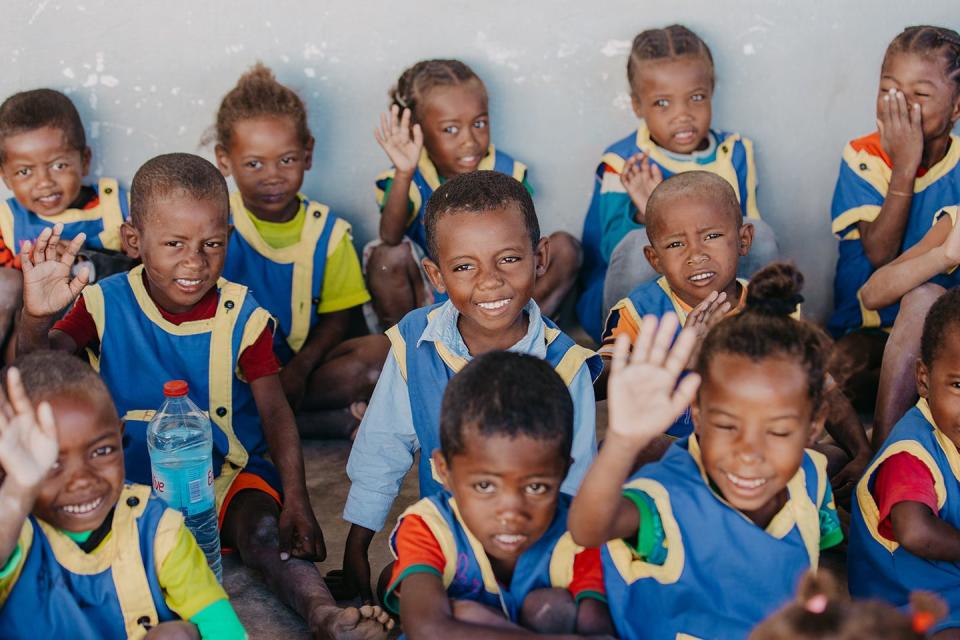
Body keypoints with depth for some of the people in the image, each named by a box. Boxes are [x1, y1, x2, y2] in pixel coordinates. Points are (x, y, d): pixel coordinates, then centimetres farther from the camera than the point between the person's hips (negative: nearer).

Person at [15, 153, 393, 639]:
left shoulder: (241, 316, -6)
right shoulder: (107, 305, -5)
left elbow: (275, 412, -8)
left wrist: (296, 501, -20)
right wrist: (36, 317, -41)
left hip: (228, 472, -2)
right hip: (133, 479, 2)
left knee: (266, 532, -30)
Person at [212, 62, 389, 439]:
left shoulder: (327, 230, 1)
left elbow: (338, 319, 0)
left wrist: (299, 370, -17)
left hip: (301, 363, 2)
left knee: (380, 353, -23)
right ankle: (342, 421, -24)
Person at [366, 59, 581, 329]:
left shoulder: (506, 174, -8)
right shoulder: (410, 180, -15)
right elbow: (391, 237, -34)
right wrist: (404, 175, -49)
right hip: (428, 303, -2)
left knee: (565, 247, -15)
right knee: (389, 256, -31)